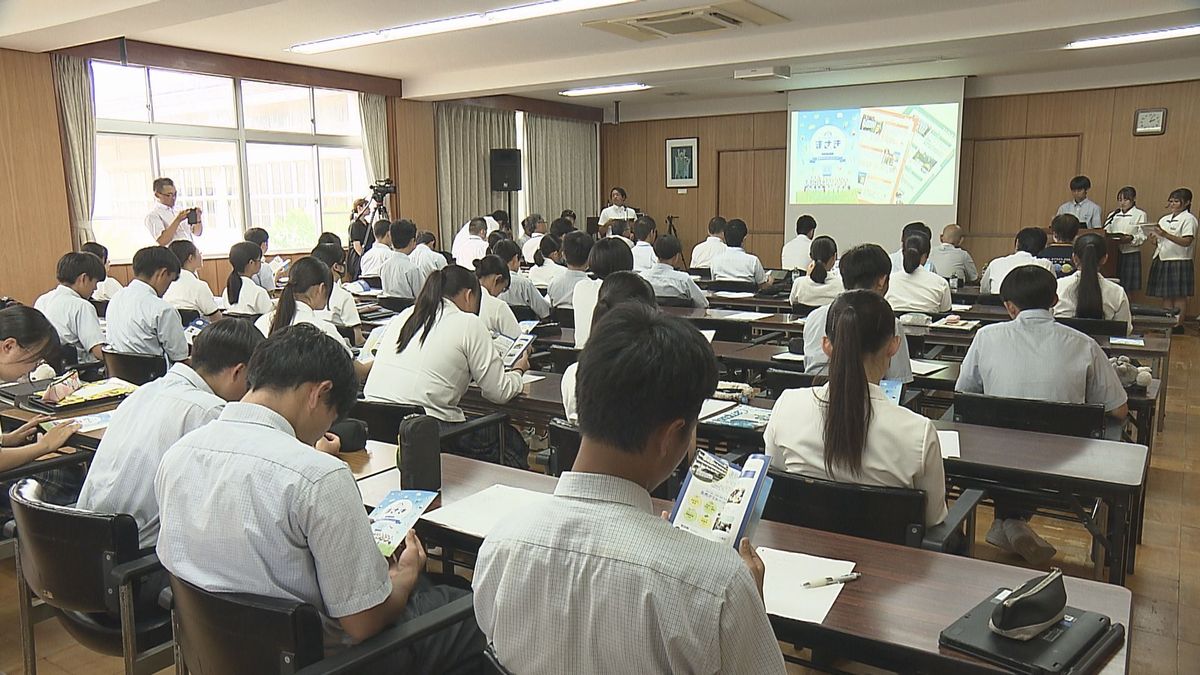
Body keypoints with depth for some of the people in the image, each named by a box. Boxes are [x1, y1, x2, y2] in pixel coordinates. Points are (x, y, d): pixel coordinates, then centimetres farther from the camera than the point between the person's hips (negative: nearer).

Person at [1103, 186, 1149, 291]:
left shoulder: (1140, 214, 3)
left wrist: (1131, 239, -24)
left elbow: (1142, 237, -5)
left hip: (1131, 254, -3)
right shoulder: (1113, 215, 15)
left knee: (1128, 288, -4)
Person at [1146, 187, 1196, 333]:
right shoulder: (1164, 219, 15)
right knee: (1166, 296, 9)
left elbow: (1187, 242, -19)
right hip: (1162, 261, 7)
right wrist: (1154, 239, -4)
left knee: (1179, 296, -2)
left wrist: (1165, 235, -27)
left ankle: (1178, 324, 2)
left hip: (1179, 262, -7)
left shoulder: (1188, 219, -6)